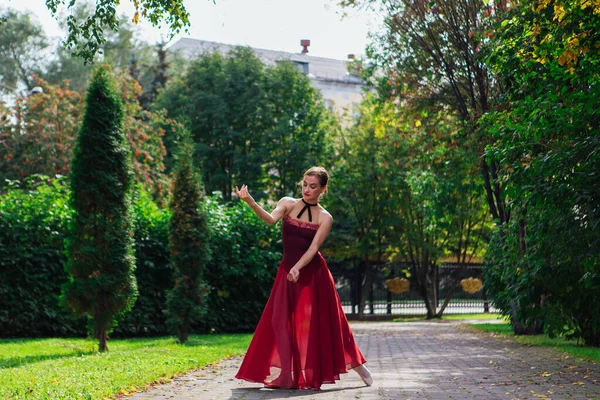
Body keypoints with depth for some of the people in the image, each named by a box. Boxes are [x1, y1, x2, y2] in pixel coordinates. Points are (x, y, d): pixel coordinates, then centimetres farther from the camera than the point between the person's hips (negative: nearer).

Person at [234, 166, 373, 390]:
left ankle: (357, 365, 17)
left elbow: (313, 248, -12)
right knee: (283, 323, -2)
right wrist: (250, 202, -37)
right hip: (287, 271, 2)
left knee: (319, 322, 2)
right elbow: (271, 219, -19)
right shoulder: (288, 204, 1)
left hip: (313, 273, -2)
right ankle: (285, 376, 5)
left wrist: (298, 268, -29)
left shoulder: (325, 218, -2)